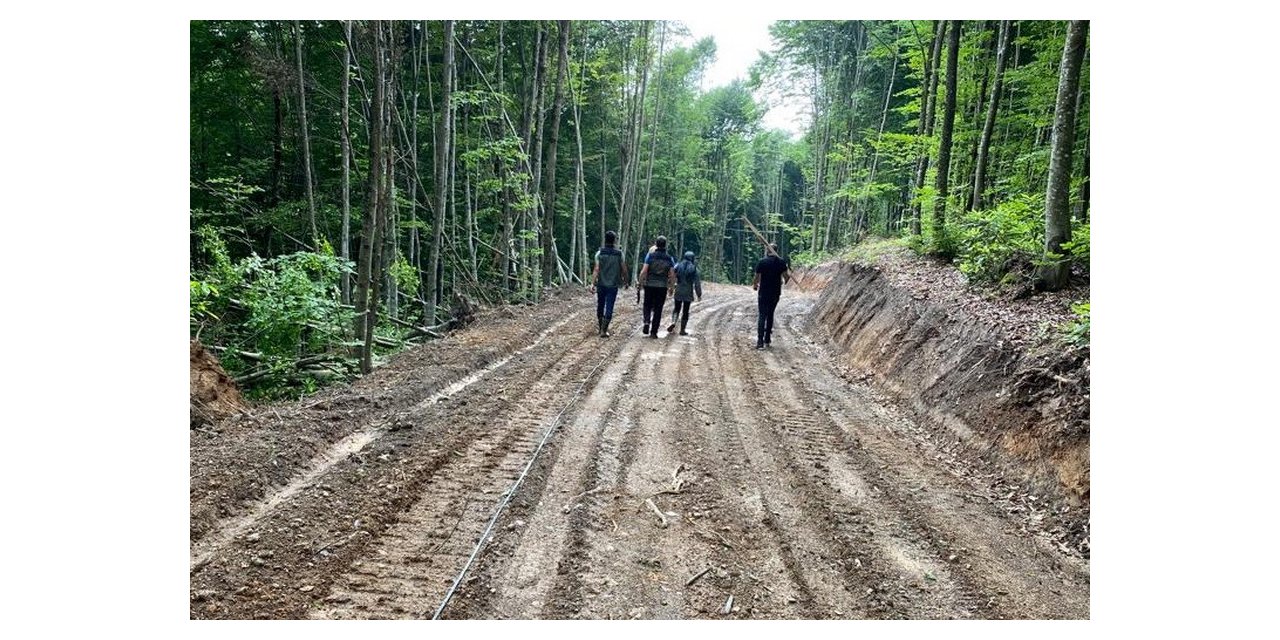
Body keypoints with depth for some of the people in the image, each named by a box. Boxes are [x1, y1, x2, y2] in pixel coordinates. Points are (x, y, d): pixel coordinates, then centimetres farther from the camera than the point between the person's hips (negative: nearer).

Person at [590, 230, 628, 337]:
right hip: (613, 285, -1)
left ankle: (600, 326, 33)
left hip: (601, 284, 1)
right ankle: (604, 330, -5)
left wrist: (593, 283, -14)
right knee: (609, 307, 0)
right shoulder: (619, 254, -4)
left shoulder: (599, 253, -5)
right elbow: (624, 270, 0)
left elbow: (596, 269, -12)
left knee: (600, 305, 17)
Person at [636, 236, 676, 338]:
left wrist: (639, 282, 2)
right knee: (658, 309, 6)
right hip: (662, 286, 1)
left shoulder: (650, 256, -4)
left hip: (649, 285, -1)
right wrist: (672, 286, 11)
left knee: (647, 306, 15)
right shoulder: (669, 259, 1)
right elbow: (672, 275, -1)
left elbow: (644, 271, -9)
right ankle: (653, 332, 5)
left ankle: (647, 321, -11)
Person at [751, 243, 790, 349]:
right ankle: (767, 339, 22)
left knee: (762, 316, -3)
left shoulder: (761, 262, -8)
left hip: (764, 293, -2)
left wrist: (754, 285, 14)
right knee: (770, 314, 17)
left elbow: (757, 278, -7)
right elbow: (786, 277, -4)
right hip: (776, 293, 2)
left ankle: (760, 341, -16)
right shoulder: (781, 262, -3)